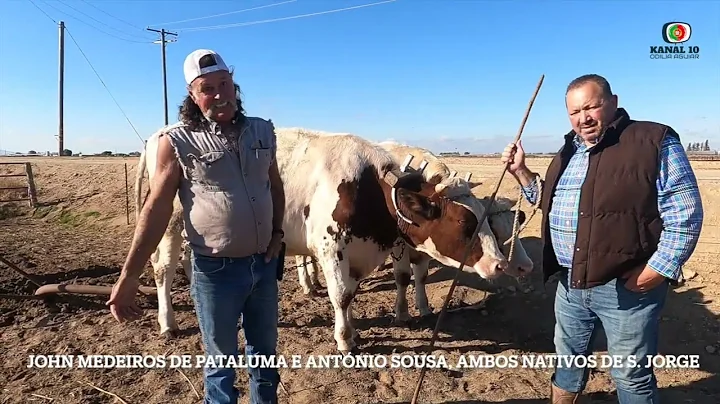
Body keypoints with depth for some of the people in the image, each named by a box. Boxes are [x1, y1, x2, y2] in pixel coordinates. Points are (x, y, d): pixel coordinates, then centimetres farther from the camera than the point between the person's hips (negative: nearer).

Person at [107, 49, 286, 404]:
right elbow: (156, 210, -9)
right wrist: (128, 278, -11)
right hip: (215, 269, -4)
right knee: (221, 359, 15)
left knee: (265, 351, 22)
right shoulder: (177, 142, -9)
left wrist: (277, 232, 5)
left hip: (264, 264, 4)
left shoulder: (262, 132, 2)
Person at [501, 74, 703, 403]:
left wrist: (658, 271, -17)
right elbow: (548, 201, 22)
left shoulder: (655, 142, -11)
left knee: (630, 375, 11)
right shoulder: (569, 152, 11)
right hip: (570, 284, 6)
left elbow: (684, 214, -12)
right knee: (568, 359, 22)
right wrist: (520, 171, 9)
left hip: (628, 286, -6)